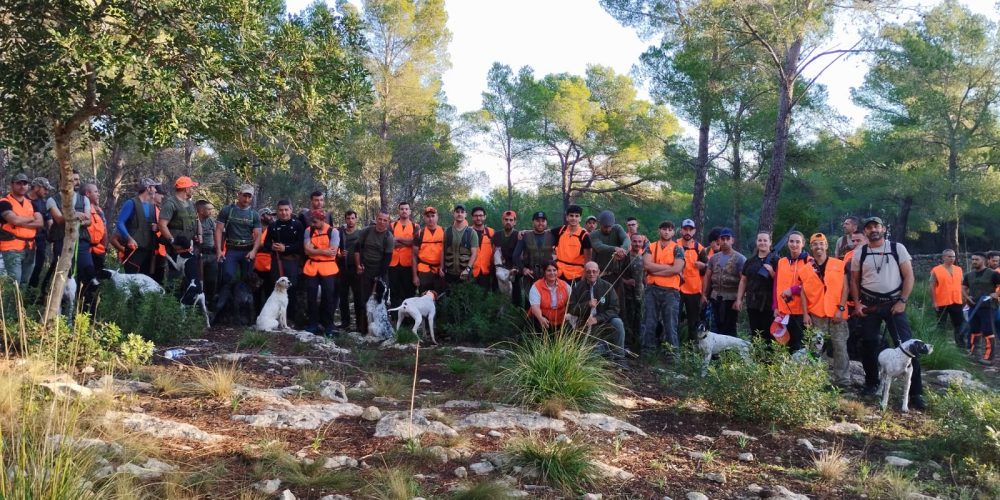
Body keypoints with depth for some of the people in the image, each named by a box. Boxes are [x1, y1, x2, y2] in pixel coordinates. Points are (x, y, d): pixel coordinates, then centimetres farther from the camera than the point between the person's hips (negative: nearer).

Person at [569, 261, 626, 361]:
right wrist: (587, 304, -21)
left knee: (618, 323, -30)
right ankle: (601, 346, 22)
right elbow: (571, 309, -5)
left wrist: (597, 319, -22)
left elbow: (614, 309, -9)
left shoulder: (607, 286, -5)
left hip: (604, 322, 0)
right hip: (586, 326, 0)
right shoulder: (578, 287, -3)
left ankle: (619, 358, -16)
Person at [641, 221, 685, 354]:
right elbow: (646, 264, -6)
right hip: (651, 289, 2)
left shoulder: (677, 249, 4)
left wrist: (655, 271, -8)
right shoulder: (651, 247, 10)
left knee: (670, 323, -2)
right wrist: (668, 267, -9)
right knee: (648, 322, 4)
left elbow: (677, 269, -11)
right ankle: (647, 350, 10)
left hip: (671, 290, -2)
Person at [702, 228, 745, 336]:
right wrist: (705, 294, 7)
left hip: (731, 298, -5)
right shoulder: (714, 258, 11)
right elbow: (707, 277, 14)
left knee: (729, 328, -1)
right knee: (718, 326, 11)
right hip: (715, 297, 5)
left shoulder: (739, 258, -5)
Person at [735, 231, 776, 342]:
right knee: (755, 334, 7)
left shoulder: (775, 260, 0)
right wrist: (739, 299, 11)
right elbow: (743, 281, 16)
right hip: (752, 303, 5)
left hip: (769, 304, -4)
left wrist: (771, 271, -18)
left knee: (768, 334, -6)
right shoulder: (750, 261, 13)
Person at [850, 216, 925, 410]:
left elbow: (909, 276, -3)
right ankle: (871, 384, 23)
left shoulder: (897, 248, -2)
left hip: (894, 303, -2)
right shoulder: (859, 252, 4)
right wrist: (857, 304, 0)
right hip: (869, 306, 2)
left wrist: (902, 301, -10)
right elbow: (854, 280, 10)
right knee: (869, 346, 7)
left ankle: (916, 392, -7)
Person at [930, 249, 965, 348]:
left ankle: (961, 343, 13)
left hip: (957, 302, 4)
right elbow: (932, 287, -7)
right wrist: (934, 302, -12)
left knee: (960, 324, 6)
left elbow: (961, 285, 16)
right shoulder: (936, 270, -6)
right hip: (942, 303, -4)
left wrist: (964, 298, 12)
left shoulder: (959, 269, 10)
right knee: (941, 325, 5)